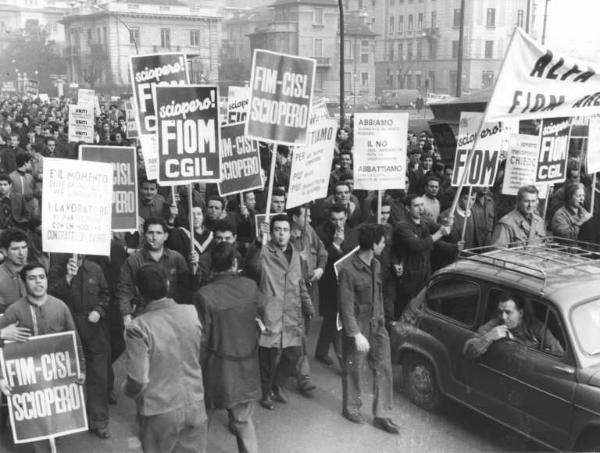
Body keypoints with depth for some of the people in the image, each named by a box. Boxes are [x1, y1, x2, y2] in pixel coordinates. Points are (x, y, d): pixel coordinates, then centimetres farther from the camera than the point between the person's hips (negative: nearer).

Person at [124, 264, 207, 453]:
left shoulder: (138, 327, -21)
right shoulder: (192, 312, -8)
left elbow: (138, 380, -19)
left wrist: (128, 391, 1)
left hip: (160, 411, -3)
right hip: (195, 405, 3)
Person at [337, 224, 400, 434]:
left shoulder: (375, 265, 3)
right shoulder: (348, 270, -22)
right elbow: (346, 306, -20)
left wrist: (381, 318, 14)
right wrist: (356, 334, -21)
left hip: (376, 325, 7)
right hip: (357, 327, -7)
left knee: (384, 368, 6)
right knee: (353, 369, 10)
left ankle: (381, 415, 16)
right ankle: (351, 408, 32)